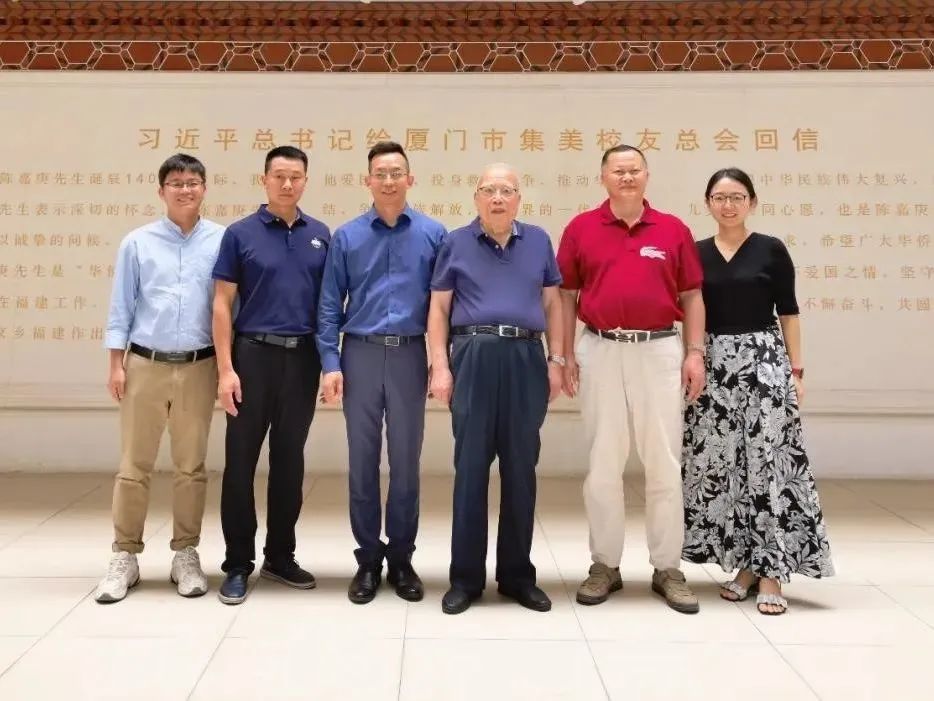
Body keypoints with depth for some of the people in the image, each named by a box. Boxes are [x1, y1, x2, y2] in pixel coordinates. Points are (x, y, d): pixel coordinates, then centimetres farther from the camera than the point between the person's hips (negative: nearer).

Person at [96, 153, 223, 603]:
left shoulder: (223, 241, 1)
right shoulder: (137, 242, 3)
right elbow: (121, 307, 5)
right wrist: (116, 364, 0)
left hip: (199, 367, 0)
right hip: (144, 365, 0)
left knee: (191, 466, 8)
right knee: (133, 466, 4)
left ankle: (186, 555, 19)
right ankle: (125, 557, 16)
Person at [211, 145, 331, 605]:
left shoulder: (321, 236, 8)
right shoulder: (240, 234, 0)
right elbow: (223, 304, -2)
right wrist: (226, 368, -10)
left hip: (303, 358, 3)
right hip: (254, 354, -3)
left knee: (290, 462, 10)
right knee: (241, 462, 1)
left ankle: (280, 556, 22)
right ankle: (238, 564, 12)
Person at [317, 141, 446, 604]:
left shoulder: (433, 234, 2)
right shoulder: (346, 237, 4)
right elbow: (330, 306, 4)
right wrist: (331, 364, -4)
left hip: (410, 356, 0)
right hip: (361, 355, 1)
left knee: (406, 462, 7)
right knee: (362, 461, 6)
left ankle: (401, 558, 20)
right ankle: (368, 559, 19)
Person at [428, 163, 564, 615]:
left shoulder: (538, 241, 12)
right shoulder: (456, 243, 7)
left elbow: (552, 303, 14)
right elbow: (439, 308, 6)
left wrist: (556, 360, 5)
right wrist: (440, 365, -3)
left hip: (527, 358, 2)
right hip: (474, 357, -2)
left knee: (521, 468, 7)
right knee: (470, 467, 1)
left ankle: (517, 573, 20)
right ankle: (465, 576, 12)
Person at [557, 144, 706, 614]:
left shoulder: (673, 230, 5)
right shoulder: (580, 228, 4)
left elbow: (691, 296, 7)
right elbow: (567, 296, 5)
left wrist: (695, 353, -1)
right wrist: (567, 356, 0)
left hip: (660, 350, 0)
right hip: (600, 351, 0)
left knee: (664, 462, 5)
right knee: (602, 463, 7)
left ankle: (668, 568, 16)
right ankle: (605, 565, 19)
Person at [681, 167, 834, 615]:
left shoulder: (771, 250, 1)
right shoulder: (697, 253, 8)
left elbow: (788, 312, 2)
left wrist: (796, 370, -3)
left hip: (764, 361, -3)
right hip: (714, 364, 3)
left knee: (768, 462, -6)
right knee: (718, 463, 3)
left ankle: (771, 571, 1)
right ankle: (746, 564, 16)